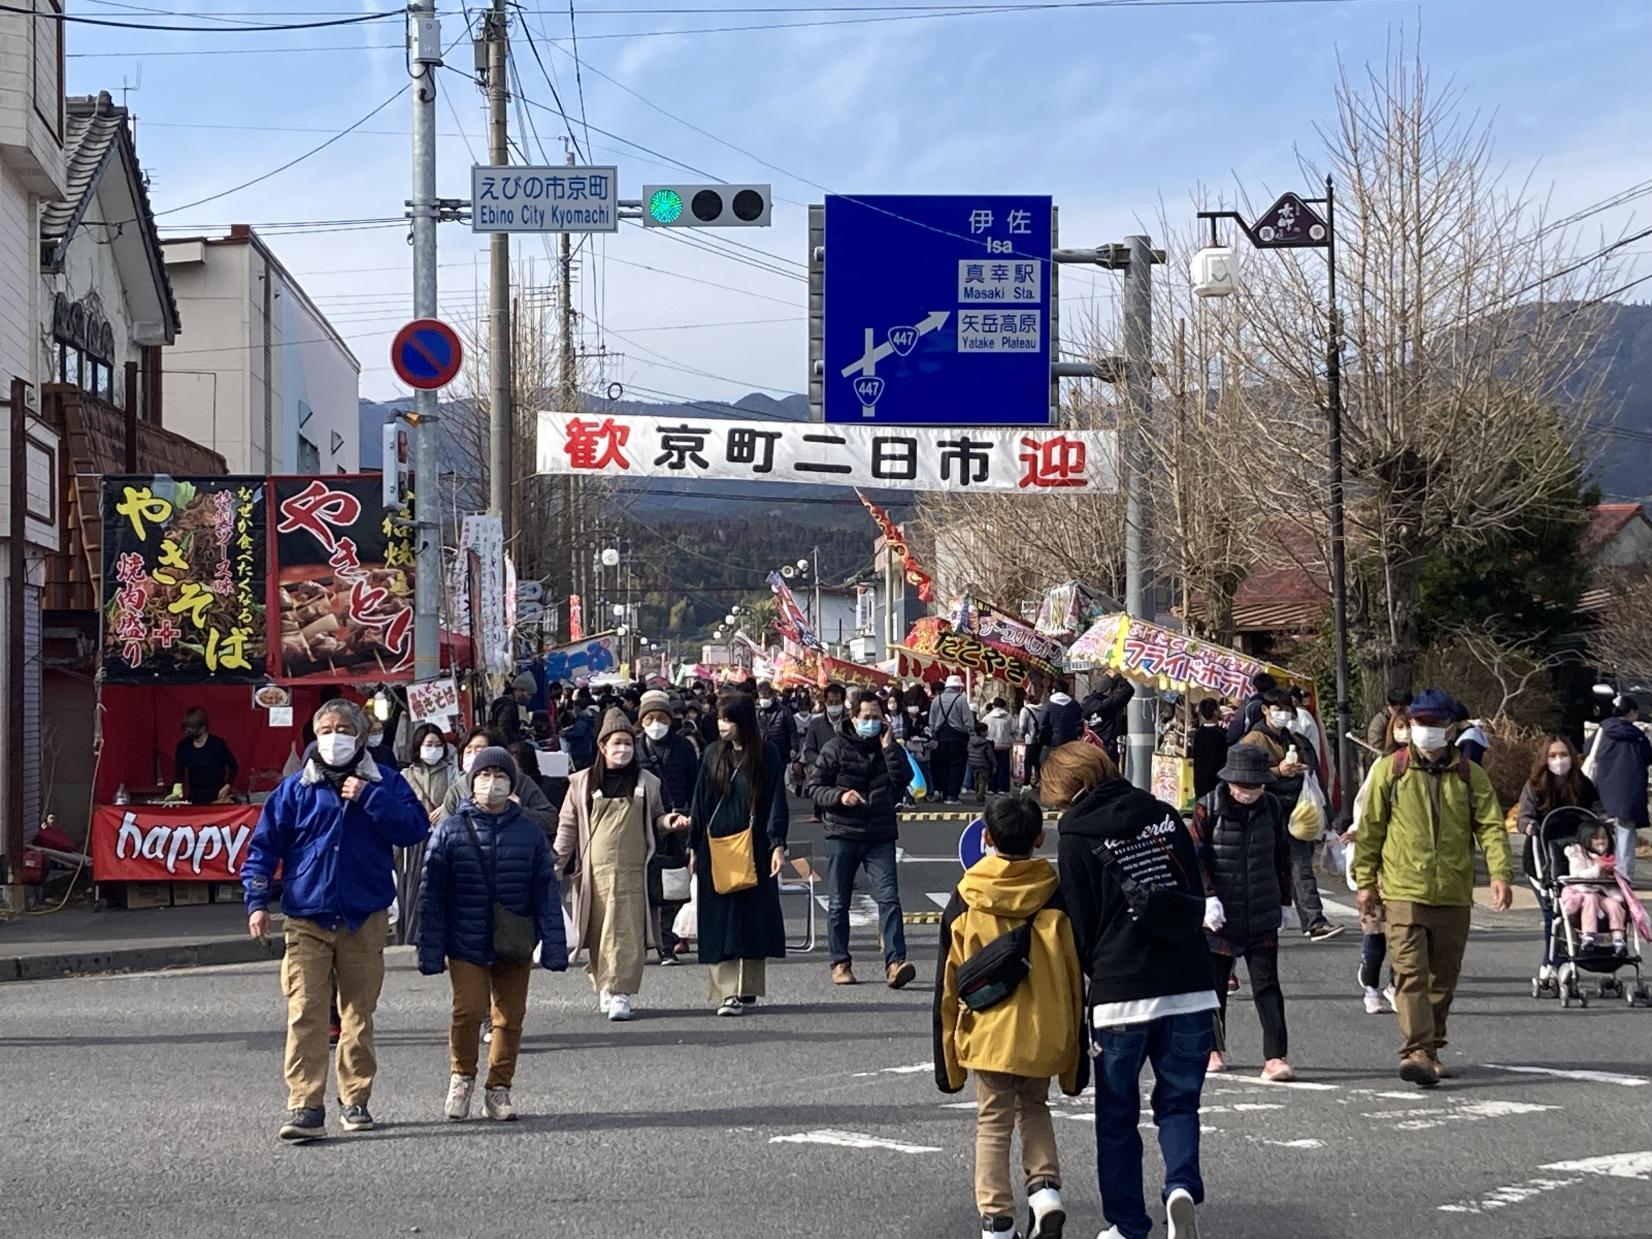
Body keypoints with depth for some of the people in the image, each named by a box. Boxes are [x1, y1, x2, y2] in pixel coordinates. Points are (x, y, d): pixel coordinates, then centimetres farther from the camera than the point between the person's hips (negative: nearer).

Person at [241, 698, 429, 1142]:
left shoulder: (384, 783, 6)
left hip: (365, 919, 1)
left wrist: (369, 798, -13)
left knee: (359, 1013, 9)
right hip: (307, 918, -1)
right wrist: (257, 902, -3)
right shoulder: (295, 788, 6)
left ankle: (356, 1100, 20)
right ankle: (305, 1107, -14)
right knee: (304, 1014, -10)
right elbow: (264, 845, 6)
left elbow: (415, 828, -7)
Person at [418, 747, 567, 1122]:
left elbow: (546, 893, 6)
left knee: (510, 1016, 5)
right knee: (469, 1010, -12)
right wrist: (430, 950, -3)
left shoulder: (529, 834, 4)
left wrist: (554, 947, 1)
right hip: (466, 946, -2)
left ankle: (498, 1089, 19)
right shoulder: (450, 831, -1)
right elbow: (431, 894, 1)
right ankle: (462, 1077, 12)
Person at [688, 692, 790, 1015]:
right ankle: (727, 991, -1)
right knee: (720, 921, -2)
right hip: (716, 847, 2)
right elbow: (700, 801, 10)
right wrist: (694, 847, 7)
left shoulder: (767, 755, 0)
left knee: (753, 918, 0)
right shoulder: (713, 755, 8)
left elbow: (777, 802, -2)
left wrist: (777, 845, -11)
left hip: (753, 848, -2)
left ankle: (746, 989, 8)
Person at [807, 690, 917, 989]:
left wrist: (888, 746, -10)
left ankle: (895, 962, -19)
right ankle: (841, 963, 16)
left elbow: (903, 778, -8)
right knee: (838, 902, 6)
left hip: (880, 835, 1)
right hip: (842, 833, -1)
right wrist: (839, 796, -17)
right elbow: (814, 787, 0)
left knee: (888, 897, -12)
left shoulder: (889, 748, 9)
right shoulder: (836, 747, 1)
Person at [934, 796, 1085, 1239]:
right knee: (1034, 1107, 24)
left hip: (987, 1033, -1)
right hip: (1044, 1034, 1)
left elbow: (948, 985, 0)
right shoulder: (1056, 898, -4)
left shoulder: (965, 901, -4)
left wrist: (947, 1058, 9)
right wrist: (1077, 1052, 9)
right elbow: (1075, 977, 0)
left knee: (993, 1123, 9)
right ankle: (1045, 1187, 5)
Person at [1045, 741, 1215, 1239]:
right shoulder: (1164, 815, 7)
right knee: (1178, 1102, 14)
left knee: (1117, 1115, 12)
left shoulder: (1077, 837, -5)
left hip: (1120, 993, -3)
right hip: (1190, 989, 3)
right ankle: (1182, 1186, -11)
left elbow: (1080, 926, -1)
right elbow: (1197, 896, 13)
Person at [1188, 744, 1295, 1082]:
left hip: (1262, 919, 2)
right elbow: (1194, 857, -10)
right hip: (1219, 916, -1)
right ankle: (1214, 1049, 28)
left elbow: (1282, 857, 15)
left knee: (1267, 986, -6)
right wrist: (1208, 898, -20)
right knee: (1215, 984, 11)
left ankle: (1276, 1057, -9)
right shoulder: (1208, 809, -7)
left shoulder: (1271, 807, 4)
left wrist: (1284, 901, 18)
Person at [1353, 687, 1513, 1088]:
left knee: (1443, 977, 11)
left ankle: (1430, 1048, 24)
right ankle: (1417, 1051, -22)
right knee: (1410, 973, -14)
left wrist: (1499, 874, -14)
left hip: (1453, 895, 2)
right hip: (1404, 892, -2)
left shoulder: (1469, 776, 5)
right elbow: (1370, 828, 7)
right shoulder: (1390, 770, 3)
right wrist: (1366, 881, 4)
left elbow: (1491, 826, 0)